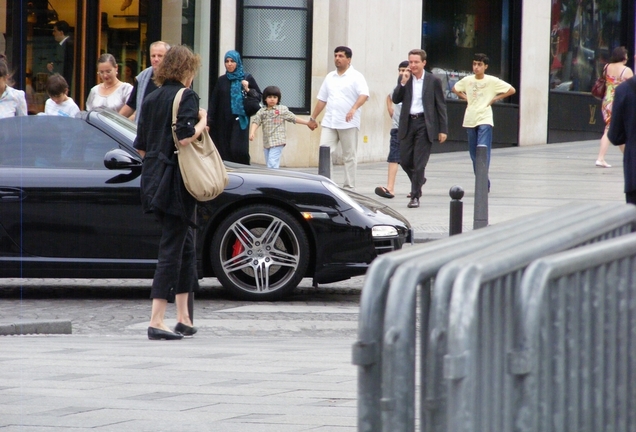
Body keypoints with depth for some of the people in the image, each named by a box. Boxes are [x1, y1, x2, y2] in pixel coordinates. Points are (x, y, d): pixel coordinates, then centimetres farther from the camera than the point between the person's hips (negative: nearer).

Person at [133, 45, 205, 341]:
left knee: (184, 243, 18)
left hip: (153, 179, 8)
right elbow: (185, 139, -22)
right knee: (172, 247, -5)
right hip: (177, 182, -8)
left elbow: (140, 147, 13)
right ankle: (156, 321, -7)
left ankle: (183, 318, 19)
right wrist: (203, 122, -5)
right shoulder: (186, 97, -10)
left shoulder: (152, 99, 12)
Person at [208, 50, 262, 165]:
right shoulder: (221, 80, 9)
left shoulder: (247, 78, 2)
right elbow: (214, 102, 8)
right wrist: (209, 121, 3)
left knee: (238, 150, -13)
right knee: (224, 151, -1)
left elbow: (259, 96, 5)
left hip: (239, 120, -3)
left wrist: (248, 90, -12)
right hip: (223, 121, 3)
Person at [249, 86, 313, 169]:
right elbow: (256, 122, 2)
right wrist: (252, 133, -16)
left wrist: (307, 123, 6)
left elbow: (293, 118, 7)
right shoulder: (262, 112, 9)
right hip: (266, 142, 5)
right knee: (268, 163, 8)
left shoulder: (282, 109, 2)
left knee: (272, 163, -16)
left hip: (277, 141, -5)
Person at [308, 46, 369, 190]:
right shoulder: (330, 77, 16)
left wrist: (354, 108, -33)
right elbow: (322, 99, 22)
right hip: (329, 122, 5)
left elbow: (364, 95, -17)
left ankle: (349, 186, 6)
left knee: (349, 156, 1)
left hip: (348, 123, -5)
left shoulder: (356, 77, -2)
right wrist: (313, 118, 21)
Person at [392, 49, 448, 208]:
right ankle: (418, 180, 37)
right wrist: (403, 83, -13)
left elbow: (441, 105, 0)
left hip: (424, 124, -4)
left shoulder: (433, 81, -1)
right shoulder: (405, 79, 7)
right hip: (407, 123, 4)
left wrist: (443, 129, -3)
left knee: (419, 163, -6)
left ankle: (415, 196, 1)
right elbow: (395, 100, 0)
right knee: (404, 160, 8)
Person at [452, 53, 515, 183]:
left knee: (483, 151, -15)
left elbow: (511, 90, -3)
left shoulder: (492, 81, -5)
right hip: (470, 120, 5)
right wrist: (464, 97, 8)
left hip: (485, 120, -5)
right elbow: (455, 89, 24)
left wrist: (495, 98, -5)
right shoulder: (467, 80, 5)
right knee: (473, 153, 9)